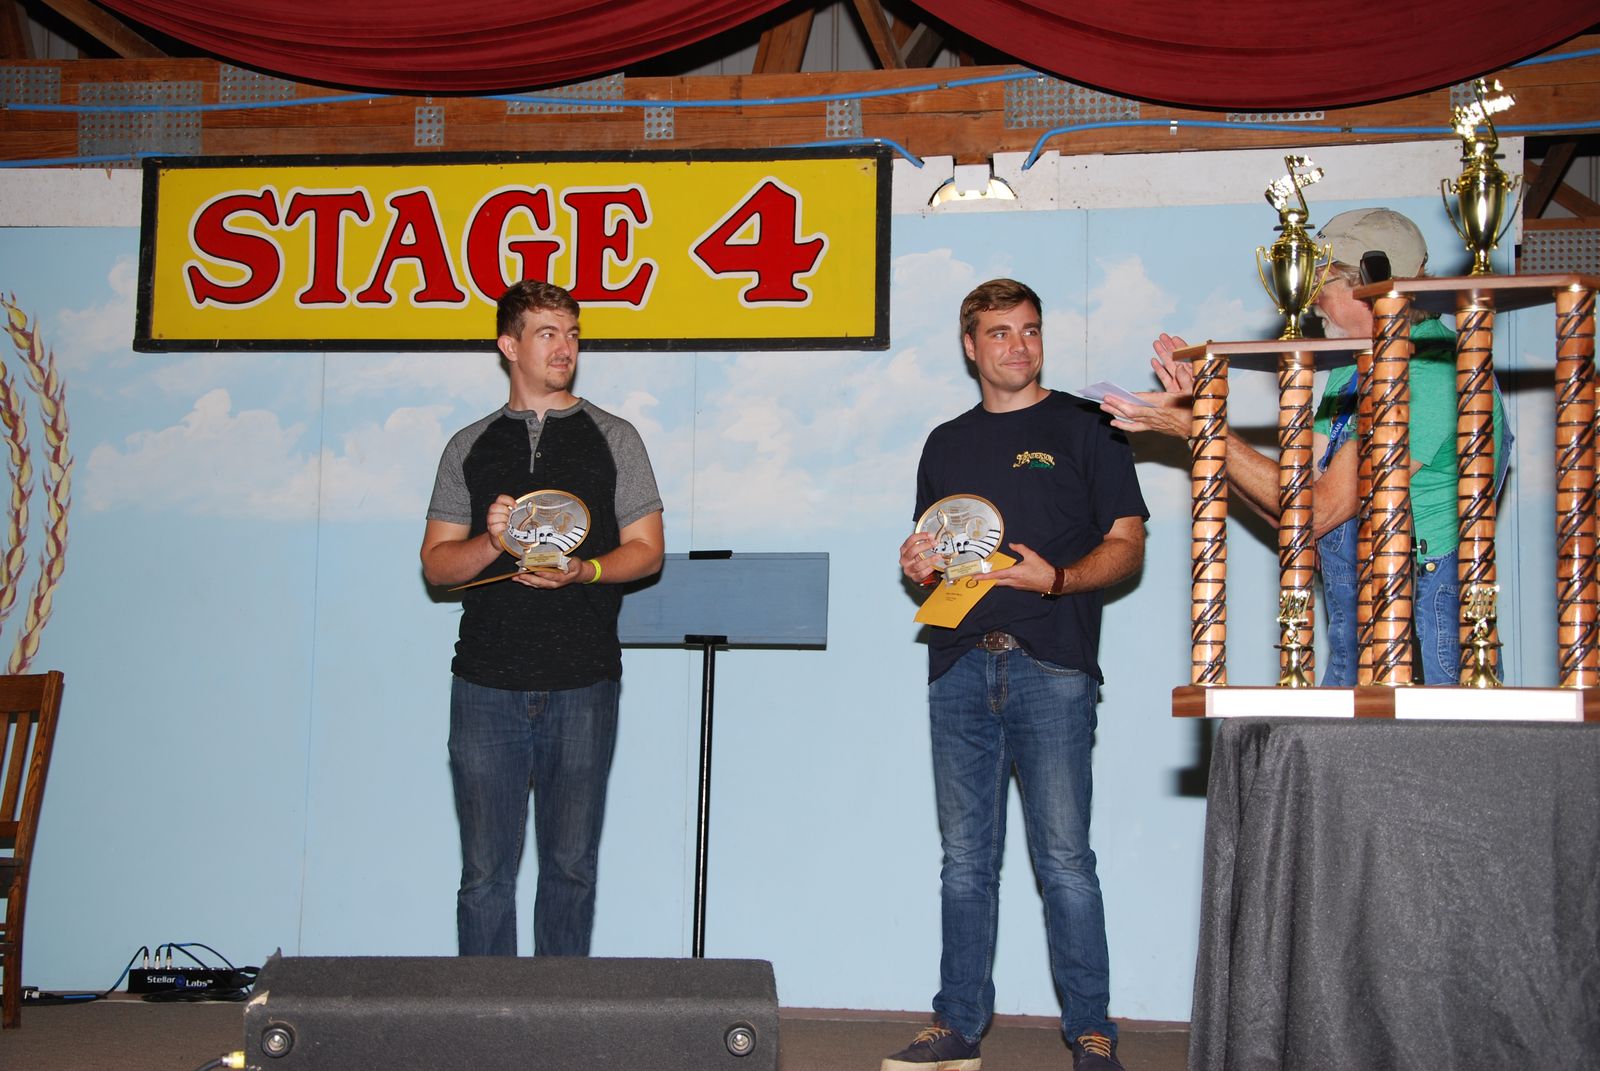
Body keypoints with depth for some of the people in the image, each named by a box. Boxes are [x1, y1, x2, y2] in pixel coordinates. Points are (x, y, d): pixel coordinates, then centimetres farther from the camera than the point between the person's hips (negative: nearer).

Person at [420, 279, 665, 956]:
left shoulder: (612, 438, 10)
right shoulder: (470, 447, 13)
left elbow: (646, 549, 6)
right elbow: (436, 563, 10)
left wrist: (583, 571, -13)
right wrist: (492, 543, -10)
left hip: (582, 685, -1)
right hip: (486, 684, 1)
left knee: (570, 865, 4)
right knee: (485, 870, 3)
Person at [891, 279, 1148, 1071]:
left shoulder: (1083, 427, 7)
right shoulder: (947, 443, 20)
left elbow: (1126, 545, 2)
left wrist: (1056, 578, -15)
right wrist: (917, 564, 3)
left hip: (1052, 667, -4)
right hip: (960, 667, 4)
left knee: (1063, 858, -5)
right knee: (965, 858, 6)